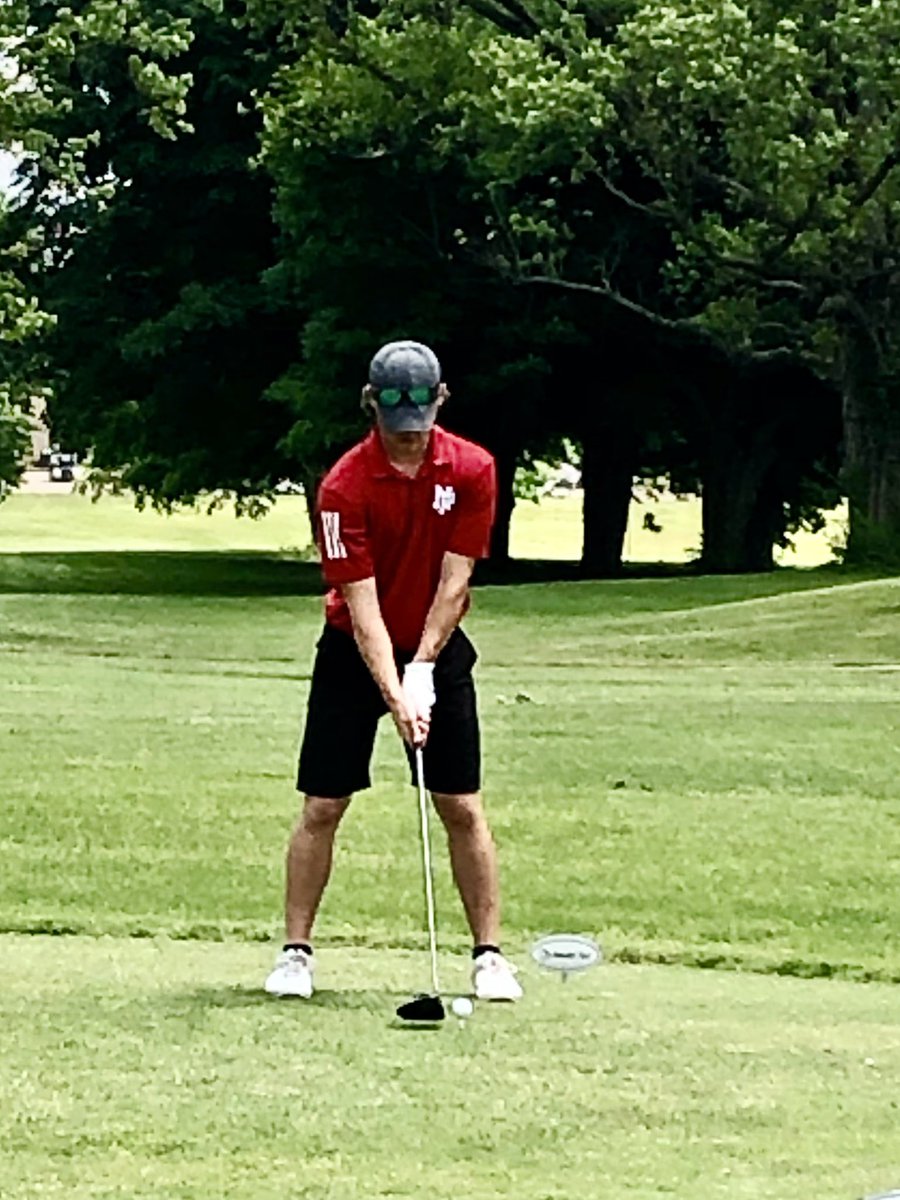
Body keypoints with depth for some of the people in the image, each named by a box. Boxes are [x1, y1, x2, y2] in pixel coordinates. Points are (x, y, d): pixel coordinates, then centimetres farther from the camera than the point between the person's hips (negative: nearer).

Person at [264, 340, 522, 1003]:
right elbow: (362, 604, -23)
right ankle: (296, 953, 5)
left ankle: (490, 955, 4)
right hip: (354, 651, -2)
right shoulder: (345, 487, -20)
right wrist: (395, 696, -31)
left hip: (438, 649, 2)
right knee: (322, 807, -3)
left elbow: (453, 581, -12)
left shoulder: (472, 470, -12)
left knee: (463, 806, -2)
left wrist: (422, 672, -18)